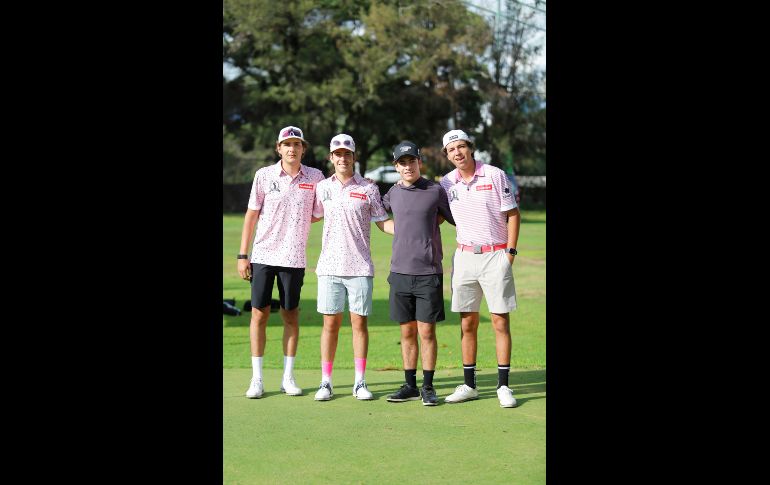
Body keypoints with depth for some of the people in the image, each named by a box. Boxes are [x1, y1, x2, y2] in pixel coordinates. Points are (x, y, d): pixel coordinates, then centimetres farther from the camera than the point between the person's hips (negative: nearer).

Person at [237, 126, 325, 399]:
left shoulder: (315, 177, 2)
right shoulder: (264, 175, 0)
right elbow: (252, 215, 3)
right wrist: (242, 255, 1)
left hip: (294, 258, 1)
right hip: (263, 256, -1)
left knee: (291, 317, 5)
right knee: (259, 314, 0)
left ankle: (288, 377, 14)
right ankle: (256, 379, 7)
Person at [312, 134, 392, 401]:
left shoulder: (368, 188, 3)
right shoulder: (322, 187, 9)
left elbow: (383, 222, 5)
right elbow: (313, 216, 22)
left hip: (360, 266, -1)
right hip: (330, 266, 1)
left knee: (359, 322, 0)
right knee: (330, 323, 2)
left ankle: (360, 382, 7)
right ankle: (326, 382, 8)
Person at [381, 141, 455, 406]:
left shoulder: (435, 191, -1)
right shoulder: (392, 193, 9)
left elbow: (457, 218, 8)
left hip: (428, 272, -3)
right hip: (400, 272, 3)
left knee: (426, 331, -1)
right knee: (407, 331, 8)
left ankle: (428, 387, 6)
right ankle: (410, 385, 16)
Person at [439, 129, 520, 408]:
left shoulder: (495, 175, -4)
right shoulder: (447, 183, 5)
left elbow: (512, 214, -1)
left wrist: (510, 252, -6)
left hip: (495, 255, -3)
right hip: (464, 256, 3)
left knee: (500, 321, -4)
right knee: (467, 323, 4)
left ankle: (503, 386, 0)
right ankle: (469, 385, 10)